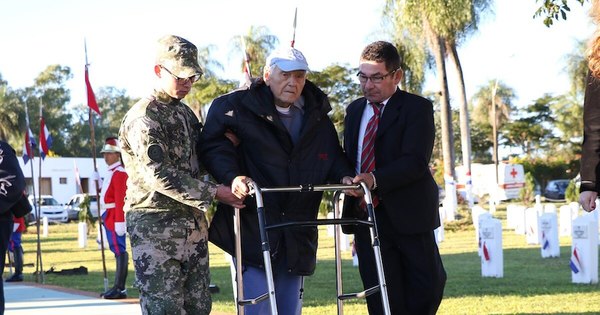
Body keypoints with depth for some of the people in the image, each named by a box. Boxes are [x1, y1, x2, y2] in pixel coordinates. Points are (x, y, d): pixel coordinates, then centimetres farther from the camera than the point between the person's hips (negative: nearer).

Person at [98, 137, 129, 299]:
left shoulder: (119, 173, -11)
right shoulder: (112, 173, 19)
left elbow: (120, 199, -18)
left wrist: (119, 221, -22)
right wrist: (106, 218, 18)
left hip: (115, 217, -10)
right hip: (109, 217, 10)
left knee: (120, 251, -9)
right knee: (118, 251, 11)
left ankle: (120, 289, -11)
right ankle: (118, 287, 14)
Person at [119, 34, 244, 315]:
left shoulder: (185, 113, 17)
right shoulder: (143, 117, -11)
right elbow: (159, 175, -20)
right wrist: (213, 192, -21)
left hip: (193, 225, 9)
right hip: (155, 228, -8)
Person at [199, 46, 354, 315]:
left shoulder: (318, 115, 12)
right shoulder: (236, 107, -5)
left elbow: (333, 157, 20)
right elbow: (212, 144, -9)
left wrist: (344, 176, -1)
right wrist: (232, 176, -26)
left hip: (297, 238, 5)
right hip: (252, 230, -5)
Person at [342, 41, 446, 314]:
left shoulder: (417, 108, -6)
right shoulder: (354, 110, 14)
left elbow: (416, 161, -19)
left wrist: (375, 179, -33)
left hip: (408, 216, -4)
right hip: (366, 217, 4)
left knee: (427, 287, 3)